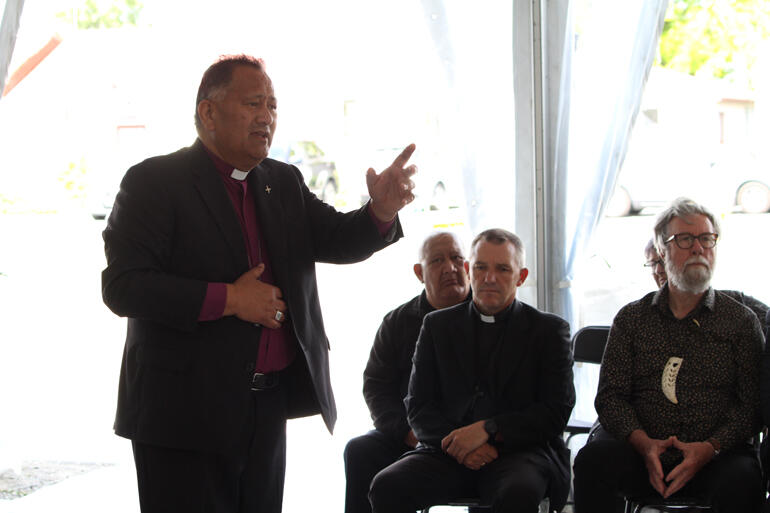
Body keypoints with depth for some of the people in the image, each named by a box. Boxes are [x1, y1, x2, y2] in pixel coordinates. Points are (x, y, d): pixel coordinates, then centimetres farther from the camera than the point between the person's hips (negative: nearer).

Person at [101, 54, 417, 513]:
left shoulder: (283, 183, 13)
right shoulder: (154, 182, -8)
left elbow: (338, 240, 5)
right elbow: (123, 286, -16)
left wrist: (382, 209, -16)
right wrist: (228, 299, -19)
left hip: (269, 406, 6)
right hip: (185, 413, -6)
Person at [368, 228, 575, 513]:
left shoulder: (550, 330, 8)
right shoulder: (438, 325, 15)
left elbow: (556, 413, 0)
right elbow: (418, 407, 10)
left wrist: (488, 429, -14)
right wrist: (456, 441, -11)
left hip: (519, 451, -2)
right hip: (449, 450, 2)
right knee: (386, 487, -25)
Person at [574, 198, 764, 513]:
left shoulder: (742, 321, 9)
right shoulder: (631, 318, 13)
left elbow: (752, 404, 1)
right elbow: (611, 395, 6)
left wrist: (710, 448, -16)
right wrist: (643, 443, -13)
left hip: (717, 454, -1)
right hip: (641, 450, 2)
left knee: (740, 483, -36)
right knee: (591, 460, -29)